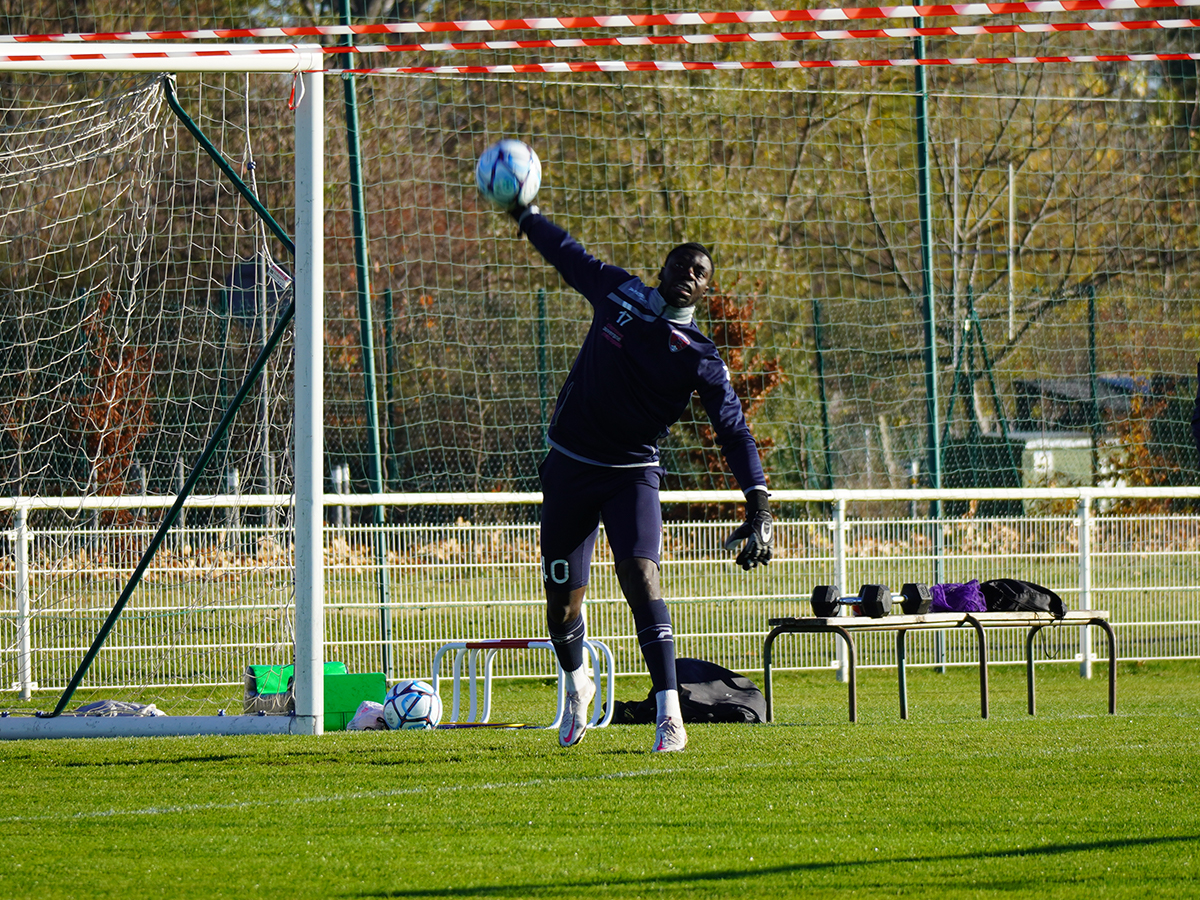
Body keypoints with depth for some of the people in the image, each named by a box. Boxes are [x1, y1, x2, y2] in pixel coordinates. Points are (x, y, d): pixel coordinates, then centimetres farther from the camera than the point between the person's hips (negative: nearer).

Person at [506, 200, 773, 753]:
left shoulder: (700, 360, -7)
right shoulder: (617, 292, 1)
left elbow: (734, 432, -11)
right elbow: (565, 254, 19)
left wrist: (758, 507, -21)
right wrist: (524, 213, 29)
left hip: (633, 474, -2)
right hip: (570, 467, 2)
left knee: (640, 576, -24)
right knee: (563, 600, 2)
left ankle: (669, 714, -25)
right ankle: (576, 683, 34)